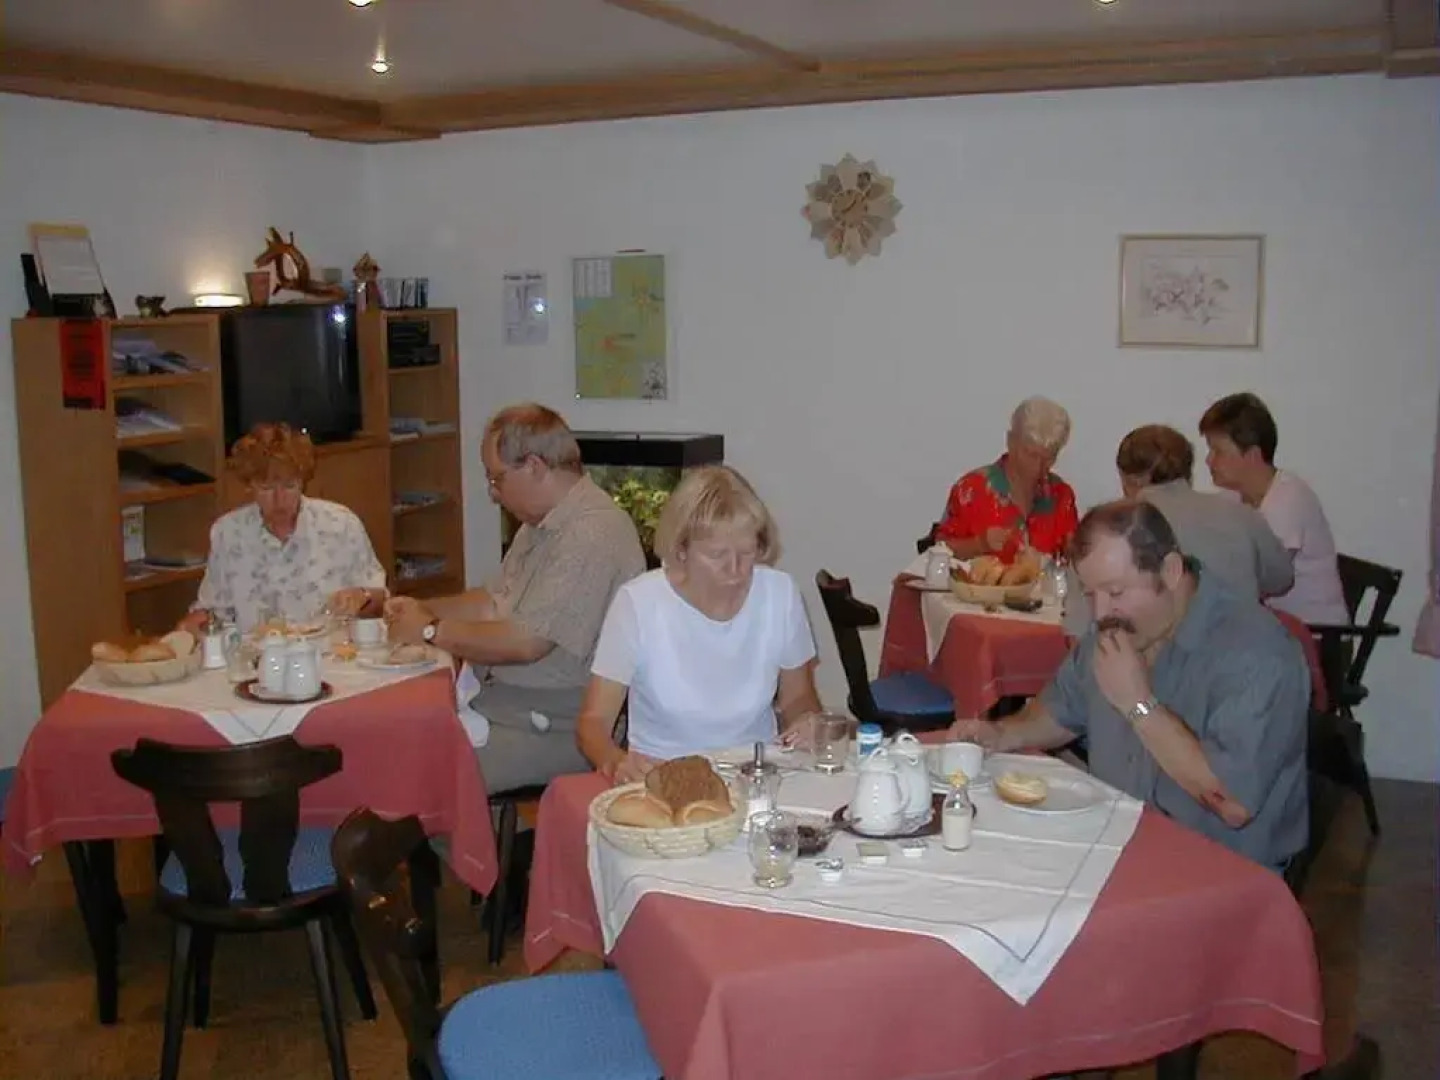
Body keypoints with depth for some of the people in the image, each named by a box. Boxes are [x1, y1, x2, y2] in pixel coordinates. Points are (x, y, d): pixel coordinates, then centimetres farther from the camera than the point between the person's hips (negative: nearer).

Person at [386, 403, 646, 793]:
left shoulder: (592, 534, -20)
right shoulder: (540, 524, 14)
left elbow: (525, 642, -24)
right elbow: (495, 602, 24)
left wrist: (430, 631, -12)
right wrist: (424, 608, 9)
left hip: (557, 727, -9)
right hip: (497, 699, 9)